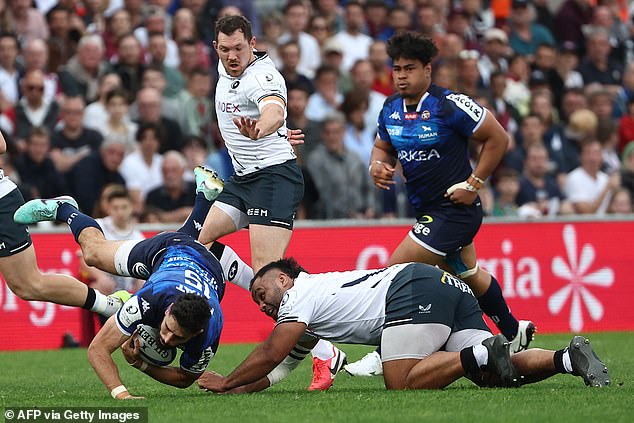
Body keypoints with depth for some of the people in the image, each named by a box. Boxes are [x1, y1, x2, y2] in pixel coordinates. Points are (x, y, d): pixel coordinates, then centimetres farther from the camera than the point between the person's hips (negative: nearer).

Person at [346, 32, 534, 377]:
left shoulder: (450, 105, -19)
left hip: (454, 208, -9)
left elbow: (497, 138, -12)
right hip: (426, 210, 9)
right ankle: (514, 332, 48)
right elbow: (383, 147, 18)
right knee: (469, 276, 26)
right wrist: (377, 166, -6)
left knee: (396, 271, -15)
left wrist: (474, 183, -15)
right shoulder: (390, 109, 2)